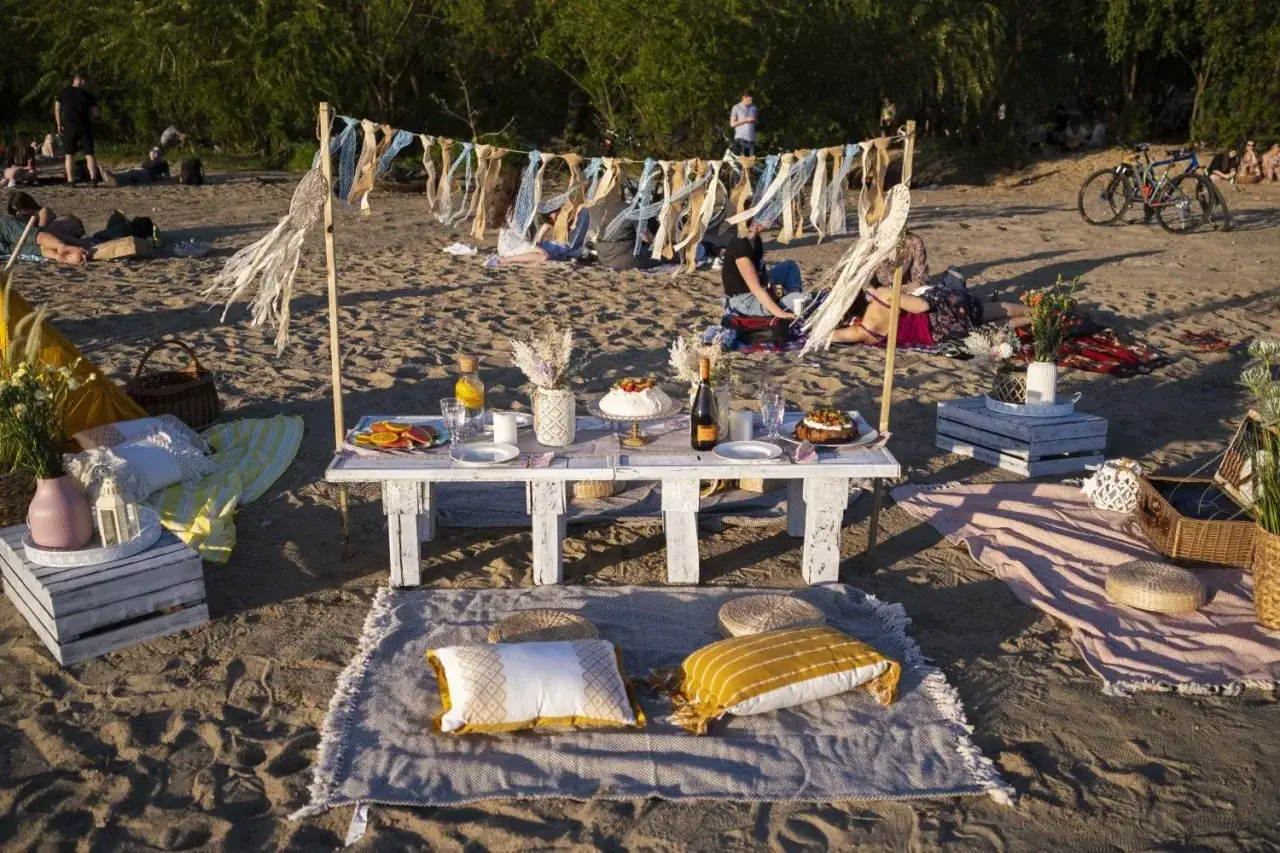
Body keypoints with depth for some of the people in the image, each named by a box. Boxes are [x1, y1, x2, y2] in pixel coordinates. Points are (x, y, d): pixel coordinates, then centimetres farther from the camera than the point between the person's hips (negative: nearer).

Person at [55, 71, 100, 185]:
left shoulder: (63, 93, 5)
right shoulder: (87, 95, 2)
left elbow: (57, 109, 4)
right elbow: (95, 114, -1)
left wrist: (59, 124, 12)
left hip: (69, 127, 1)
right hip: (85, 127, -1)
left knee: (70, 155, 4)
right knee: (89, 154, 3)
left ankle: (71, 181, 0)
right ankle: (93, 178, -8)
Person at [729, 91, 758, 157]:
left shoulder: (753, 108, 14)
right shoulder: (736, 108, 1)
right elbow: (732, 124, -2)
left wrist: (754, 120, -1)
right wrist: (745, 120, -10)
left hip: (751, 138, 4)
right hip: (740, 138, -4)